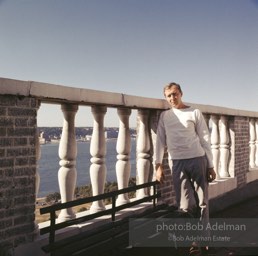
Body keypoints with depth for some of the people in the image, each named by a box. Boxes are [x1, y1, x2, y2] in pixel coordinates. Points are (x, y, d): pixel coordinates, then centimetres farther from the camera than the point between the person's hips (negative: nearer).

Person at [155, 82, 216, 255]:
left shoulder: (195, 113, 2)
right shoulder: (164, 116, 10)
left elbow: (205, 140, 1)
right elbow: (161, 141, 7)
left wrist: (211, 166, -2)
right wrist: (159, 165, -2)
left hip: (198, 159, -2)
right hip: (178, 163, 2)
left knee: (202, 202, 1)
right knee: (185, 205, -3)